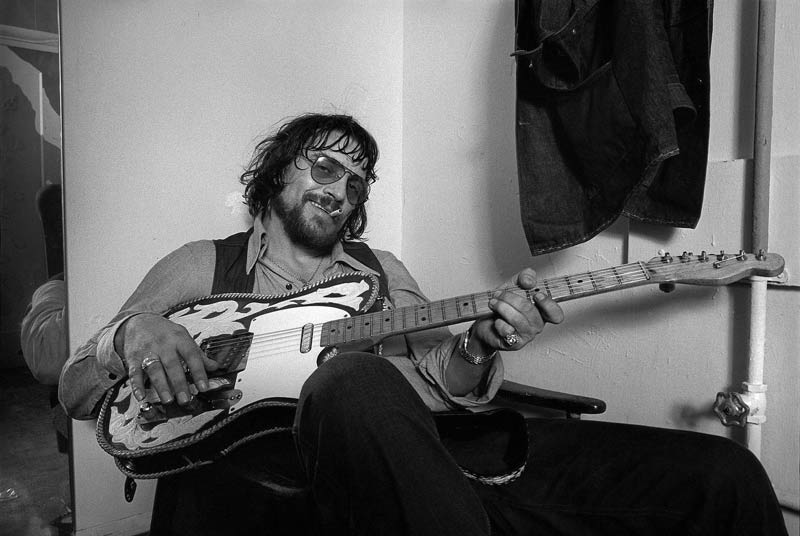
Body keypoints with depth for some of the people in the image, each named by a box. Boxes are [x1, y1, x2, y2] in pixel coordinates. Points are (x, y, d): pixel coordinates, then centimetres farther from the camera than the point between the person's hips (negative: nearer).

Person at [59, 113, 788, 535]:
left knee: (724, 472, -8)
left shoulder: (385, 270, 21)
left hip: (440, 452, 4)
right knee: (355, 382, -42)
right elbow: (75, 393, 12)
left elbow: (440, 386, 14)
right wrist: (131, 333, -11)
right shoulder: (203, 266, 13)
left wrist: (479, 347, -8)